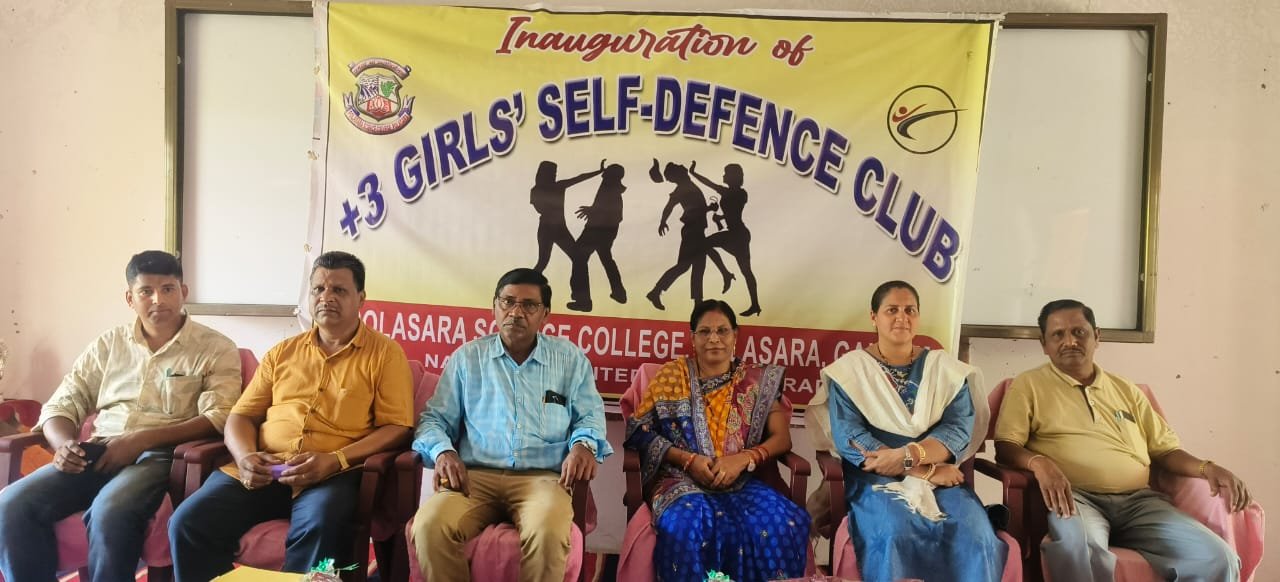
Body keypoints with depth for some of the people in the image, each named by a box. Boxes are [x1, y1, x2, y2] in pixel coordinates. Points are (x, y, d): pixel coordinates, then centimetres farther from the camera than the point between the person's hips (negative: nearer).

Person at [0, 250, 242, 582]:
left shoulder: (215, 349, 2)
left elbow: (219, 418, -9)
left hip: (160, 455, -4)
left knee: (110, 513, -34)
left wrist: (142, 440, -18)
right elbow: (61, 405, 15)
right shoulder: (108, 344, 16)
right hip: (98, 452, 5)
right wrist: (64, 444, -8)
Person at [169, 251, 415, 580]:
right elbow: (241, 415, 19)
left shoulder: (386, 353, 4)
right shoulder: (282, 352, 20)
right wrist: (245, 456, -4)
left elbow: (396, 427, -3)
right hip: (261, 472, 5)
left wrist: (335, 460, -16)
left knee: (319, 527, -35)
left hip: (334, 475, -4)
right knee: (188, 523, -18)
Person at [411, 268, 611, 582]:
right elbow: (435, 417, 14)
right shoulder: (467, 356, 15)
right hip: (474, 475, 1)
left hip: (543, 477, -1)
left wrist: (584, 444, -9)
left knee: (548, 532, -36)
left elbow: (590, 414, 15)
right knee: (429, 527, -31)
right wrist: (443, 451, -8)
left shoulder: (571, 358, 14)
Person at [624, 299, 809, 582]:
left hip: (740, 481, 2)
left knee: (782, 522, -30)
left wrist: (743, 459, -13)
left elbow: (782, 438, 6)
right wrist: (687, 459, -12)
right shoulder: (671, 376, 7)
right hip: (681, 479, -1)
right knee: (687, 523, -37)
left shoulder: (758, 381, 10)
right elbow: (641, 431, 2)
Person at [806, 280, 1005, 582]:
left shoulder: (947, 369, 12)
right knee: (895, 534, -34)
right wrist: (927, 470, -15)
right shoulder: (849, 370, 2)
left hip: (940, 477, 3)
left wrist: (909, 455, -21)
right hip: (875, 477, -2)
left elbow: (960, 429, -2)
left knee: (976, 537, -28)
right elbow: (849, 439, -10)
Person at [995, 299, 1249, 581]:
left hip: (1139, 500, 5)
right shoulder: (1028, 385, 8)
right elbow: (1006, 447, -1)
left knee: (1218, 559, -18)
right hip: (1074, 497, -5)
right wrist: (1039, 463, -22)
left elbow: (1164, 448, 23)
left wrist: (1206, 468, 2)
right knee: (1082, 549, -38)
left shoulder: (1126, 390, 23)